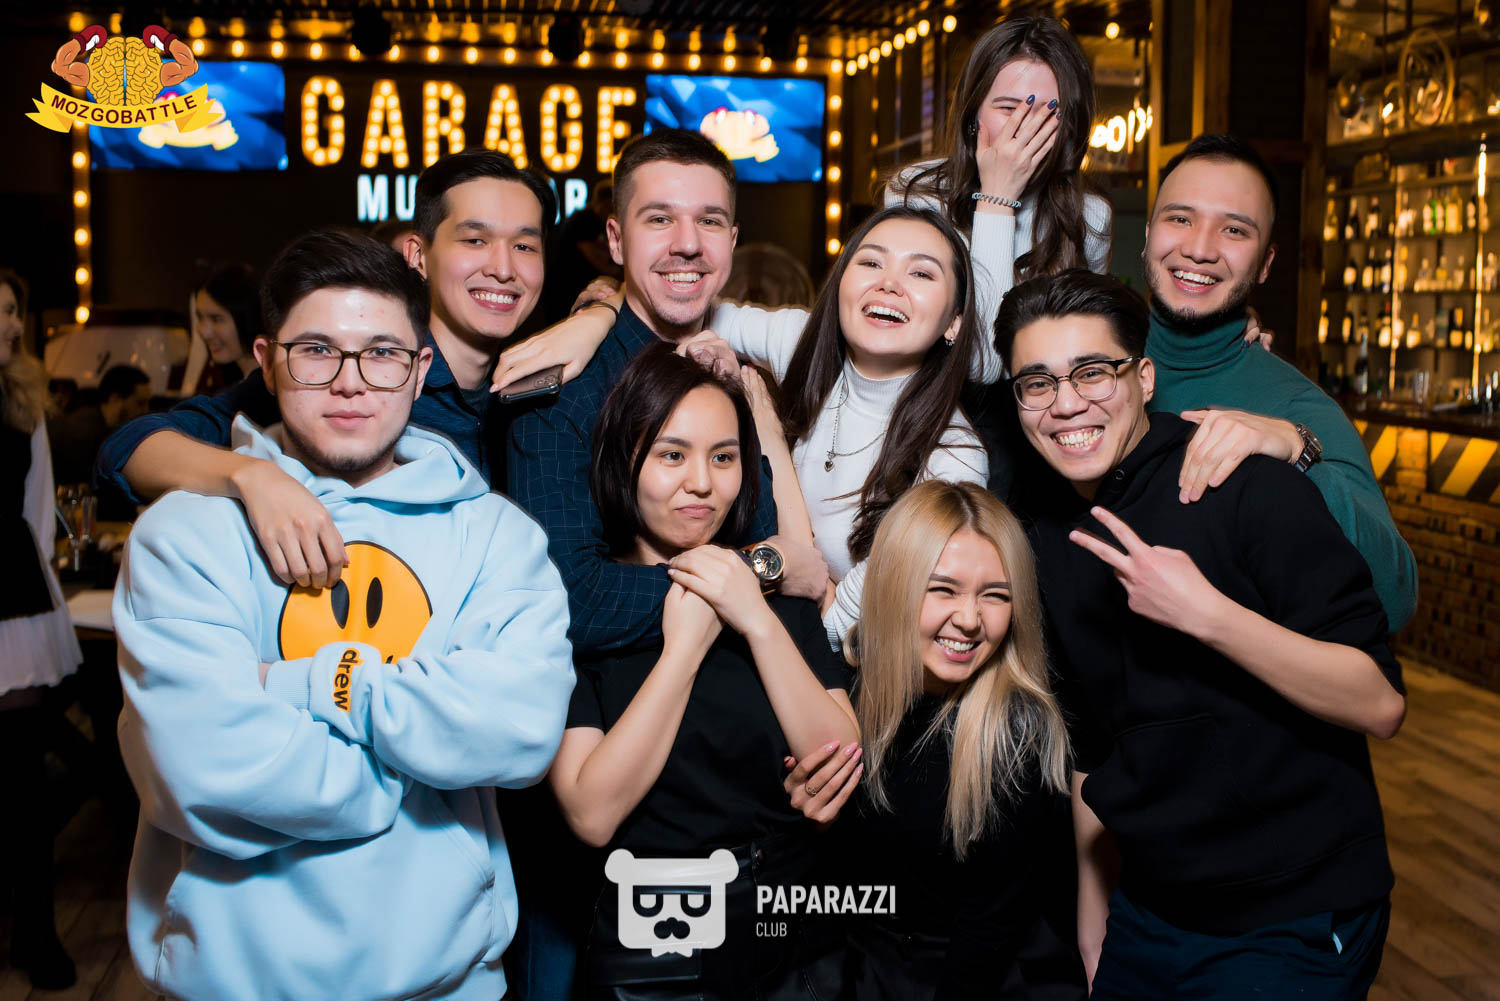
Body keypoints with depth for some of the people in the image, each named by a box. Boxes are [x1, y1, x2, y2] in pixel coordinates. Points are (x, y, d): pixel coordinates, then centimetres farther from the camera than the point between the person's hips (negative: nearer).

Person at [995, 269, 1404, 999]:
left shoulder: (1250, 489, -15)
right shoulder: (1047, 543, 4)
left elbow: (1379, 704, -19)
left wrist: (1207, 614, -28)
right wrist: (1092, 928, 15)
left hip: (1292, 930, -6)